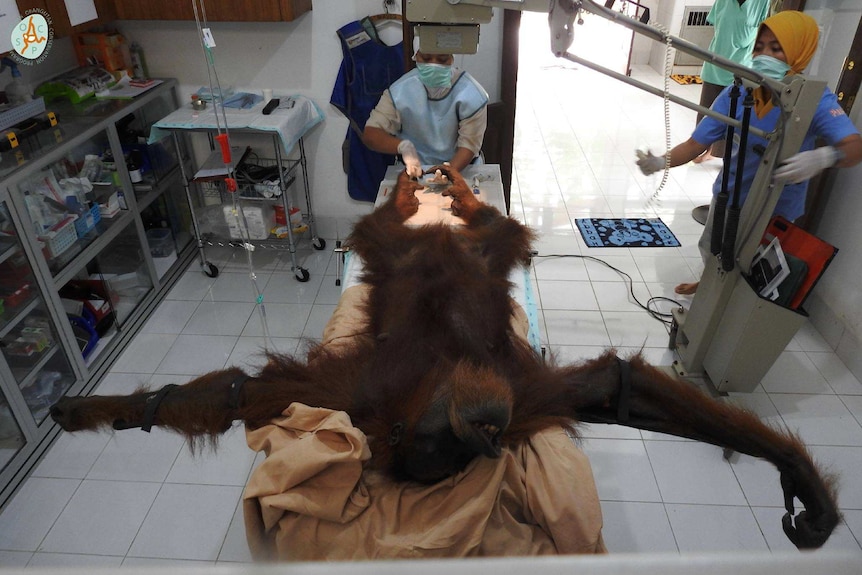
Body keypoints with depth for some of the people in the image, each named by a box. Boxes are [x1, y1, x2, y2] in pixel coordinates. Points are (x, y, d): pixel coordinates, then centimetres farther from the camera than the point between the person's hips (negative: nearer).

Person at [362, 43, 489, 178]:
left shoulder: (472, 95, -15)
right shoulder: (401, 90, -14)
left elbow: (468, 144, -14)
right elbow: (370, 134, -17)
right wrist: (403, 146, -37)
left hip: (460, 167, 0)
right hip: (415, 168, 1)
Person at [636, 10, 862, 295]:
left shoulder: (816, 99, -26)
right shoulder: (736, 94, -18)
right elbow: (696, 144, -19)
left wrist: (823, 157, -61)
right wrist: (661, 162, -38)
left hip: (776, 206, -3)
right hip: (729, 195, 4)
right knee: (711, 250, 25)